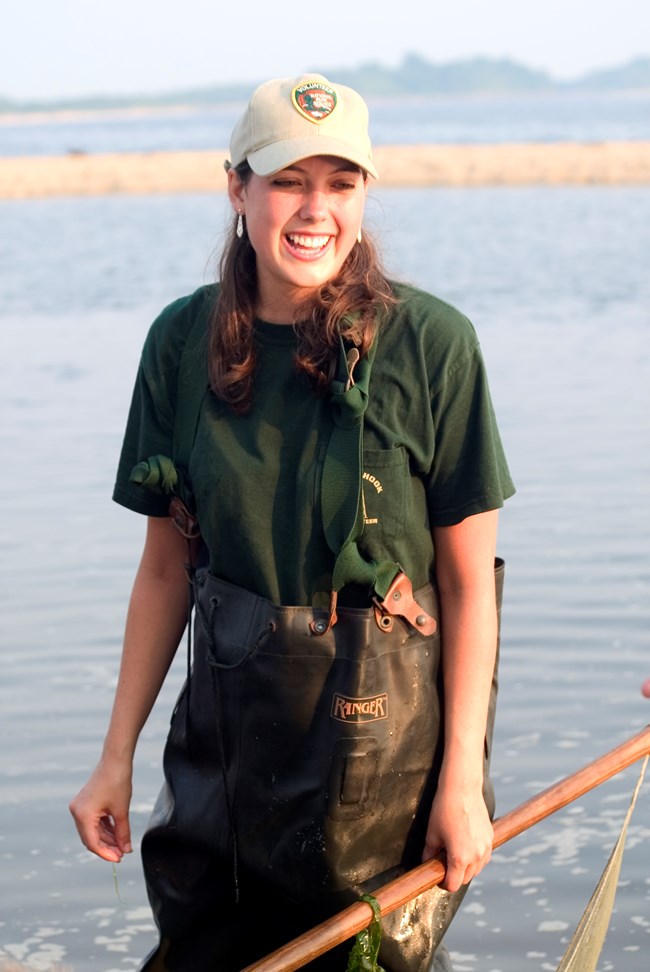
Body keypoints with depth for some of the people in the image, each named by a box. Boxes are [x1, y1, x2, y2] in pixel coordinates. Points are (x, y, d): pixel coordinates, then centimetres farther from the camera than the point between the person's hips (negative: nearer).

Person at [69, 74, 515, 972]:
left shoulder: (429, 342, -12)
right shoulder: (186, 340, -2)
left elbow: (470, 583, -9)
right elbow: (166, 566, 4)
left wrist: (462, 777, -10)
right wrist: (118, 754, 4)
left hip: (387, 727, -3)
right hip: (230, 719, 3)